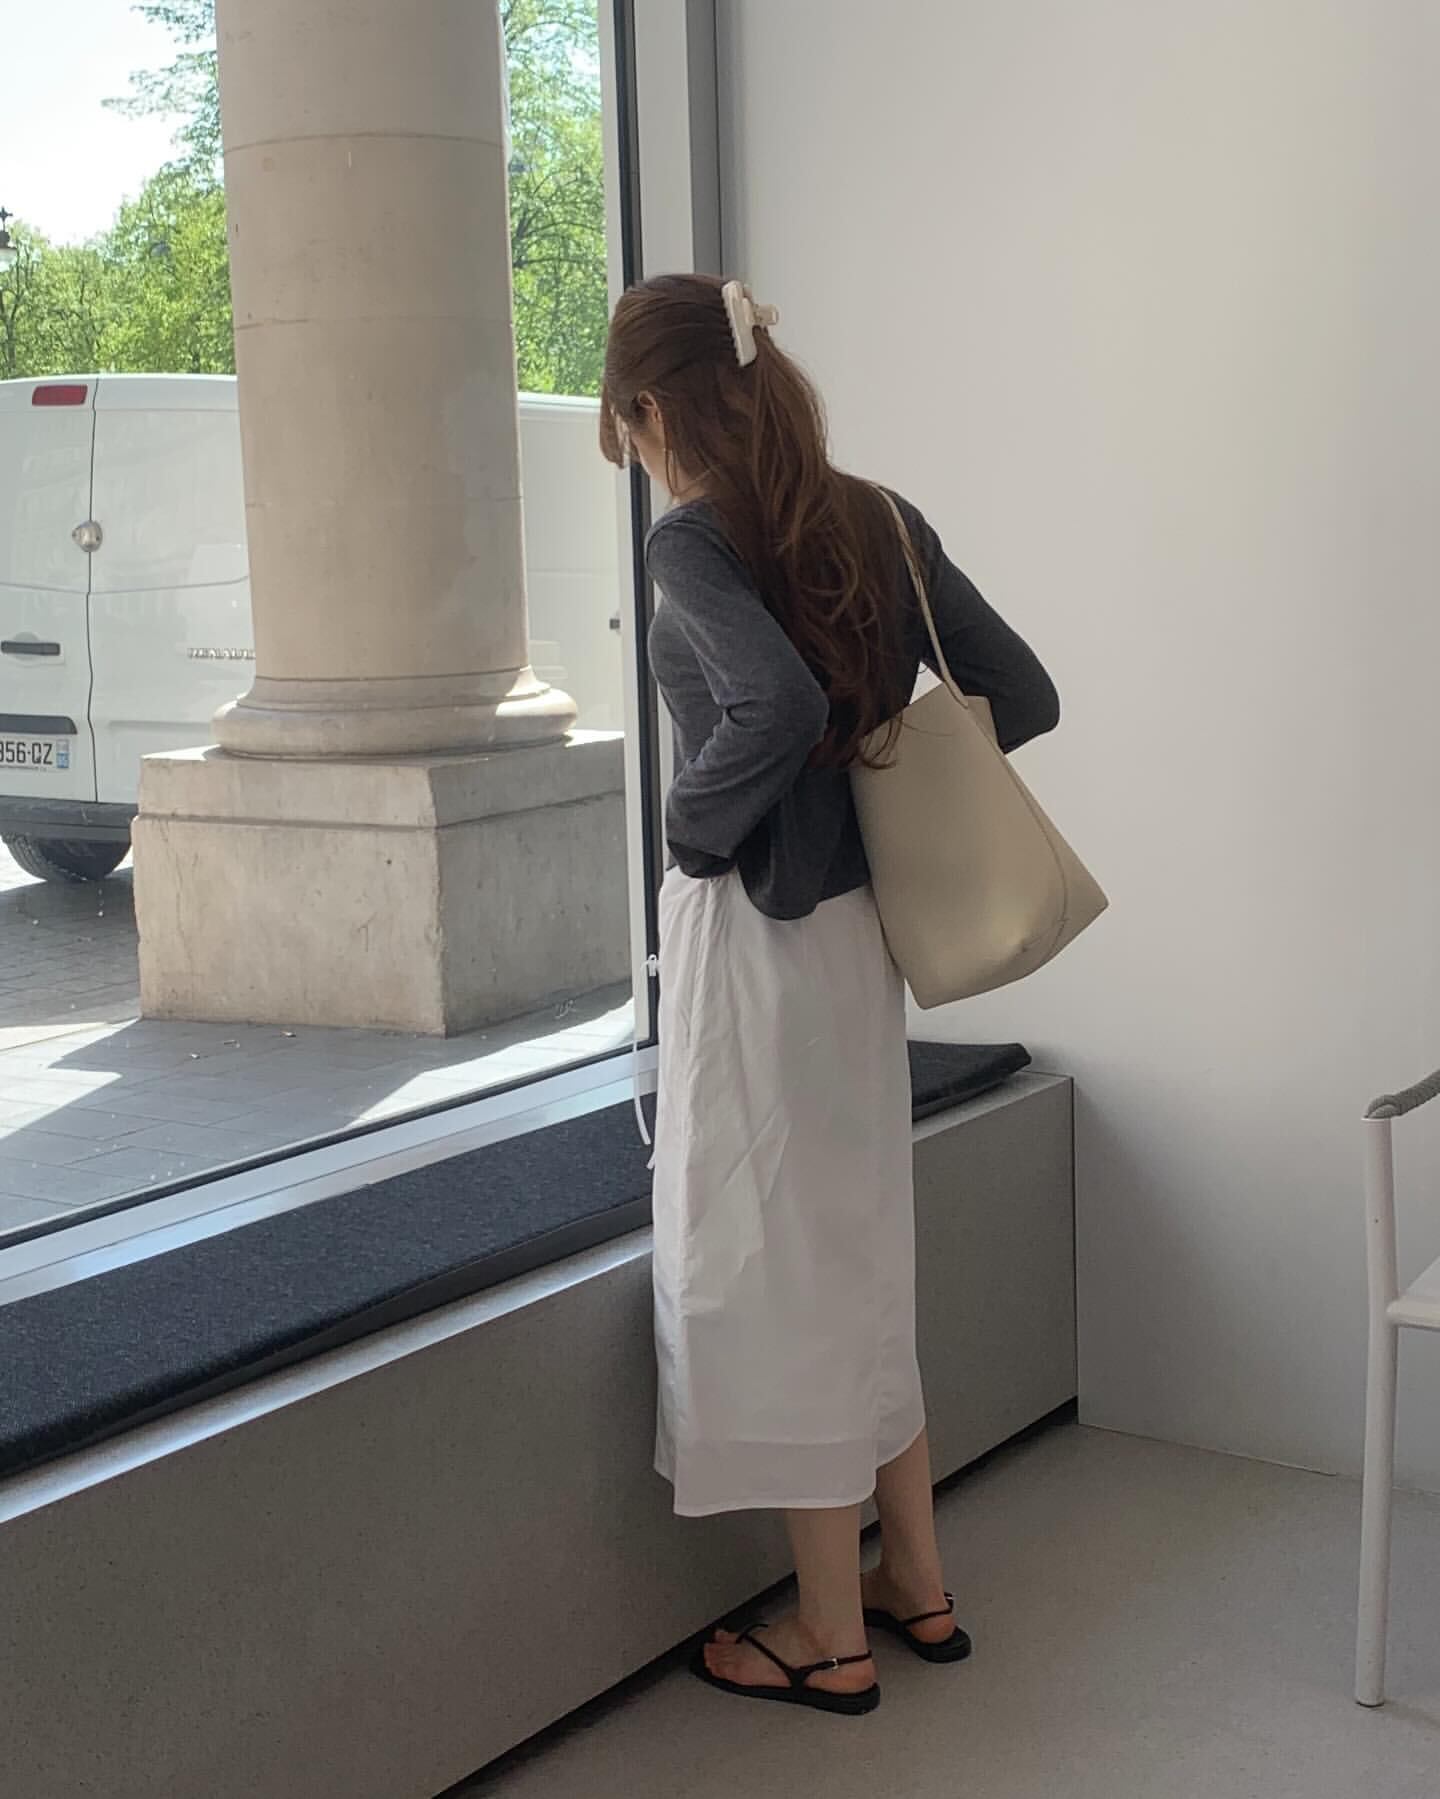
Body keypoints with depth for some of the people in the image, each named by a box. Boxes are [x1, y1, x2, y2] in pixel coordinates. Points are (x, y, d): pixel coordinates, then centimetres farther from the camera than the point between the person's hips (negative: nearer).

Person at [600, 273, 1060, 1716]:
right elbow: (1023, 698, 4)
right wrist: (881, 760, 8)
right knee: (860, 1247, 19)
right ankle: (915, 1581, 31)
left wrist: (693, 824, -15)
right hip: (855, 925, 8)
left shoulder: (694, 541, -15)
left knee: (771, 1263, 4)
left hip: (751, 934, -8)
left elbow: (779, 706, -32)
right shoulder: (877, 520, 6)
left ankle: (832, 1636, 18)